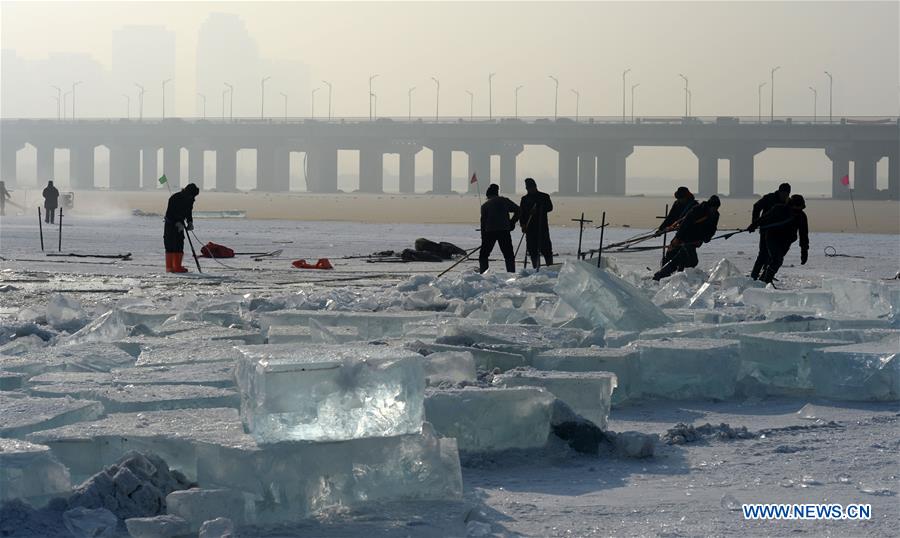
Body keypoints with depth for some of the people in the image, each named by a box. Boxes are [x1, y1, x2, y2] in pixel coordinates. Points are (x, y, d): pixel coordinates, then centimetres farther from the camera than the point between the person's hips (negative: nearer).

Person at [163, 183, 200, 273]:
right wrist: (178, 223, -28)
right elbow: (170, 213, -22)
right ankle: (169, 267, -9)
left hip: (180, 224, 7)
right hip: (171, 224, -7)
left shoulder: (190, 199, 2)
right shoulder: (175, 198, -20)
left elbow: (189, 212, 14)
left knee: (179, 245, 5)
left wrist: (190, 222, -1)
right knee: (170, 245, -10)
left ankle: (177, 266, 10)